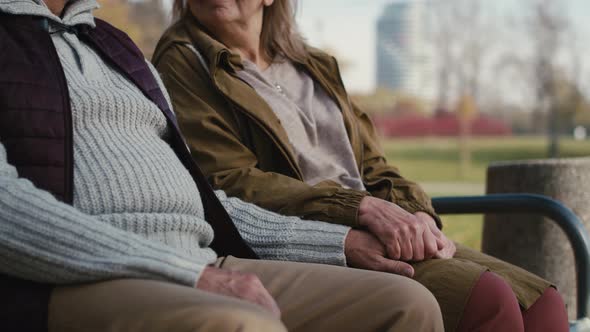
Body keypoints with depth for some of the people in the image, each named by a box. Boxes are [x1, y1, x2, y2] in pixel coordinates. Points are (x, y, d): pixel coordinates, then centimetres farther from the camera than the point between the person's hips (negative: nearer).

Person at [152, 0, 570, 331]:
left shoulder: (316, 67, 24)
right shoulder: (182, 63, 3)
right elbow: (230, 183, -9)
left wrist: (417, 215, -3)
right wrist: (362, 208, -18)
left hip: (369, 236, 7)